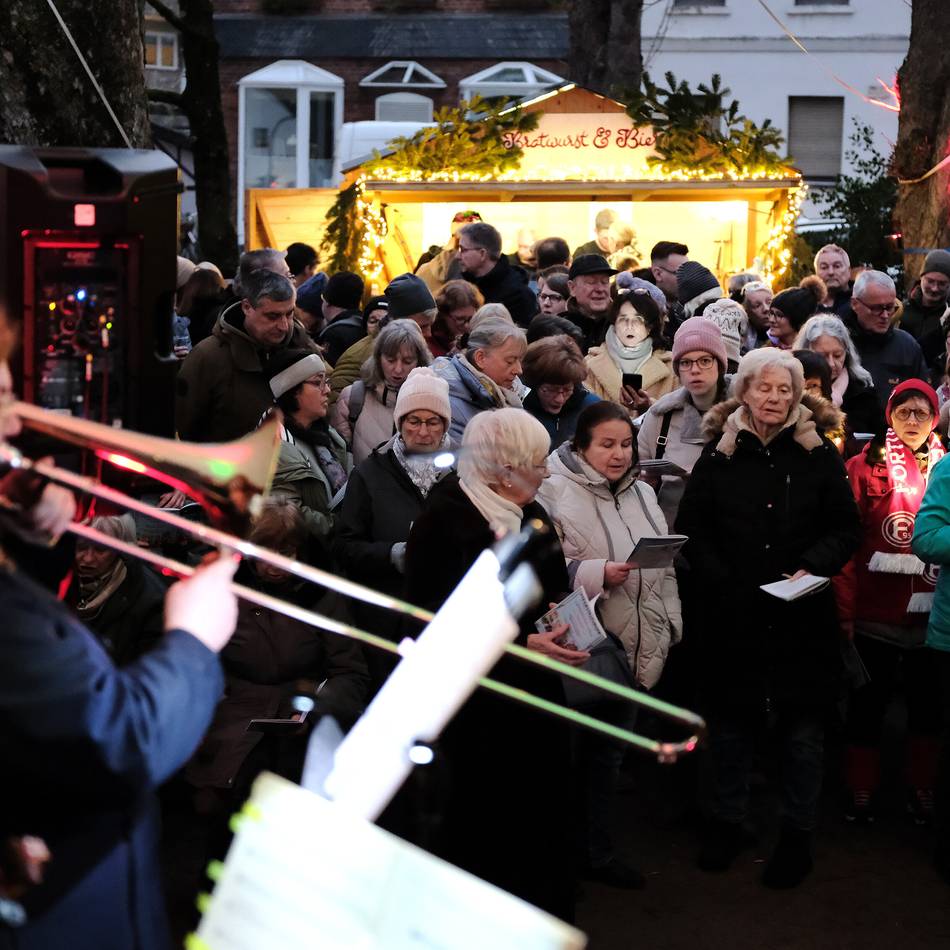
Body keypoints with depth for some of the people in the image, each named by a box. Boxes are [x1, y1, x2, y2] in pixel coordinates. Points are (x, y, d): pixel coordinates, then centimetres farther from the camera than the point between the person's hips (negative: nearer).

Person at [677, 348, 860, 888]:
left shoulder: (818, 453, 1)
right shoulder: (720, 452, 2)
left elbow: (847, 529, 1)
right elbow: (692, 529, 2)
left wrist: (813, 568, -15)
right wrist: (722, 584, -9)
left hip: (802, 618, -1)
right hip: (734, 615, 1)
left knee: (802, 727, 6)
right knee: (732, 721, 10)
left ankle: (798, 834, 19)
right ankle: (728, 821, 27)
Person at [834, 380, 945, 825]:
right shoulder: (866, 467, -3)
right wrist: (845, 609, -12)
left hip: (930, 616, 2)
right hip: (875, 615, -2)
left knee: (927, 703, 13)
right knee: (868, 703, 9)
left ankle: (921, 788, 29)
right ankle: (860, 790, 23)